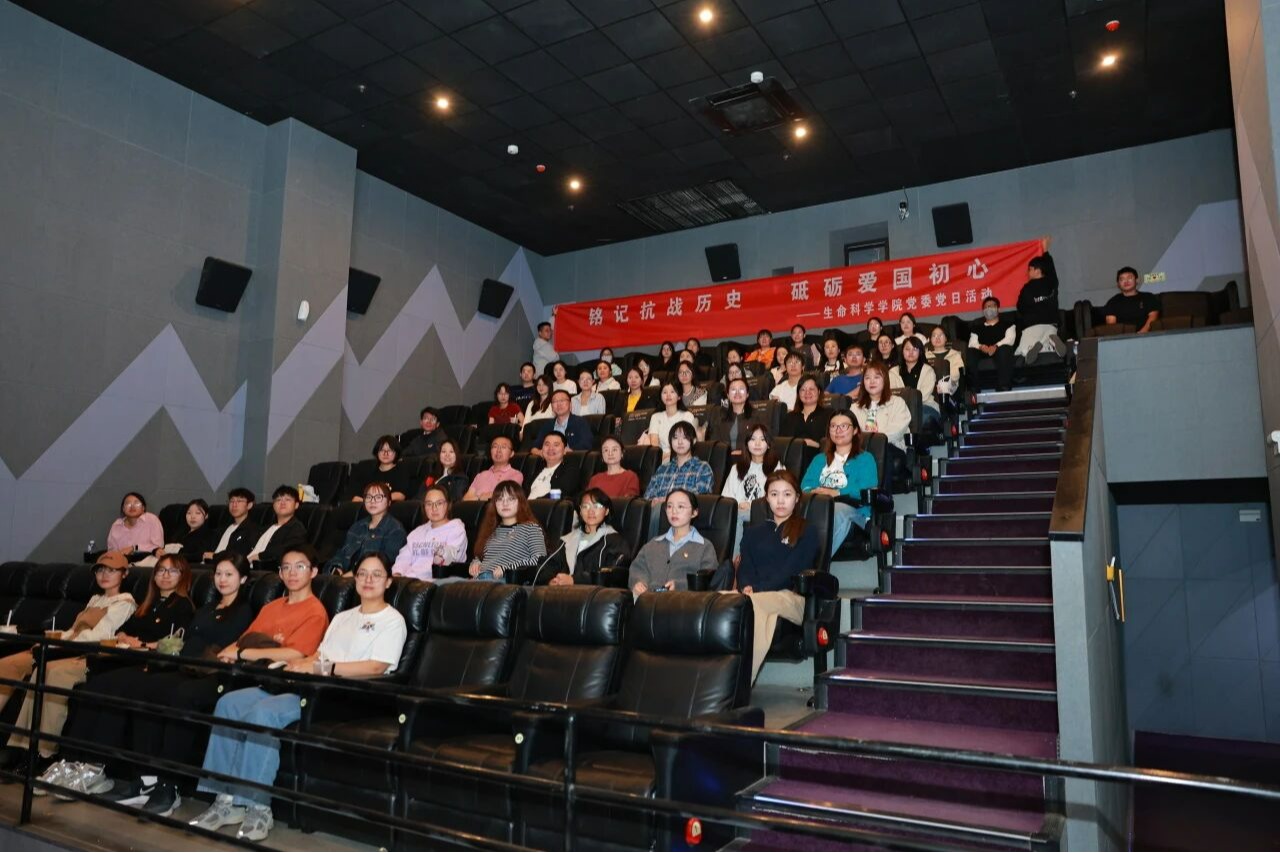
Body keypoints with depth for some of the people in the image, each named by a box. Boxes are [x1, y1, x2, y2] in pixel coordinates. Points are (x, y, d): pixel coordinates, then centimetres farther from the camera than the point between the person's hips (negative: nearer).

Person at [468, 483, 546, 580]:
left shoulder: (531, 528, 10)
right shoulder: (491, 530, 27)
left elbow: (540, 560, -4)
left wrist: (507, 568, -13)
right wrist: (475, 563, 12)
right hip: (479, 578, 5)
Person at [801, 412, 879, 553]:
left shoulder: (865, 459, 22)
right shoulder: (819, 459, 33)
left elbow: (866, 490, 1)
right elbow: (806, 487, 14)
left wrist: (836, 493, -12)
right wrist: (815, 492, -10)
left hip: (853, 511, -2)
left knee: (838, 509, -40)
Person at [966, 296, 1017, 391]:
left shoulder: (1007, 324, 25)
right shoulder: (977, 327, 29)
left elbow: (1010, 338, 5)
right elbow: (972, 343, 12)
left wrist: (996, 346, -17)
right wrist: (980, 347, -14)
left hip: (1000, 349, -2)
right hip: (982, 351, 2)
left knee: (1004, 350, -39)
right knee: (969, 353, -33)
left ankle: (1004, 387, -41)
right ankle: (973, 388, -36)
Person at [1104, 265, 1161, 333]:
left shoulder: (1149, 298, 18)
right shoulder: (1113, 302, 16)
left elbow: (1153, 316, 3)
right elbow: (1111, 323, 4)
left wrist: (1143, 332, -15)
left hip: (1145, 335, -1)